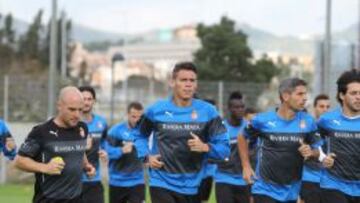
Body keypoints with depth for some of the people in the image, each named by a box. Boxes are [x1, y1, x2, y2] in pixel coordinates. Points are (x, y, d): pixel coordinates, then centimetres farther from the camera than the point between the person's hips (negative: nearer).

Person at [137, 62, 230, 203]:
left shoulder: (208, 111, -2)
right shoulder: (156, 110, -1)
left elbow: (224, 148, -3)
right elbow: (140, 135, 18)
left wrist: (205, 147, -22)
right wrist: (147, 156, 2)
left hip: (192, 186, 2)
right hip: (162, 184, -2)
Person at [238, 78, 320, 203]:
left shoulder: (308, 122, -4)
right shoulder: (263, 120, -10)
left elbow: (316, 150, 7)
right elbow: (242, 137, 8)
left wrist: (311, 152, -17)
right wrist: (246, 166, 4)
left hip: (291, 193, 4)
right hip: (265, 190, -3)